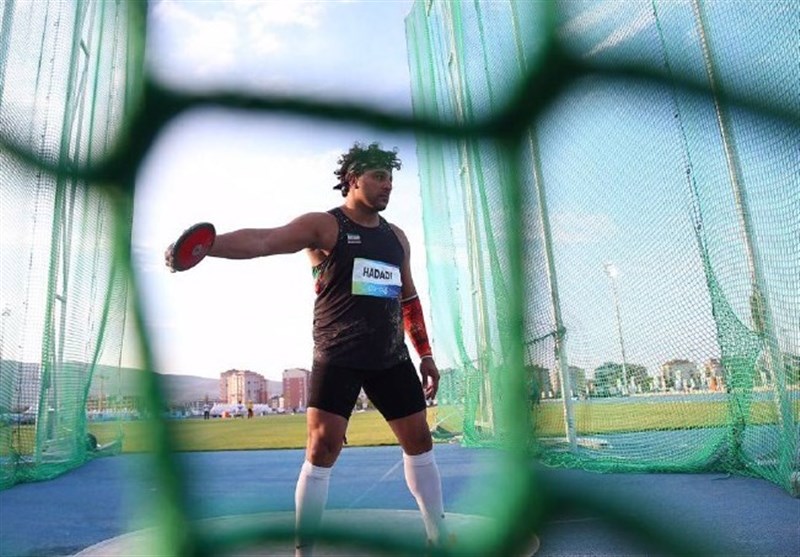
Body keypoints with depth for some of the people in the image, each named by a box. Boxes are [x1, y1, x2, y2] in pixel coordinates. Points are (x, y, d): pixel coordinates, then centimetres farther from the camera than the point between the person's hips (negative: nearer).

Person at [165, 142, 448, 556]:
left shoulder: (396, 237, 13)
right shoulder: (323, 225, -5)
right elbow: (263, 240, -21)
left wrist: (425, 354, 16)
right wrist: (205, 245, -38)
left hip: (392, 359, 6)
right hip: (337, 359, -5)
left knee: (419, 441, 11)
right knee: (322, 449, -8)